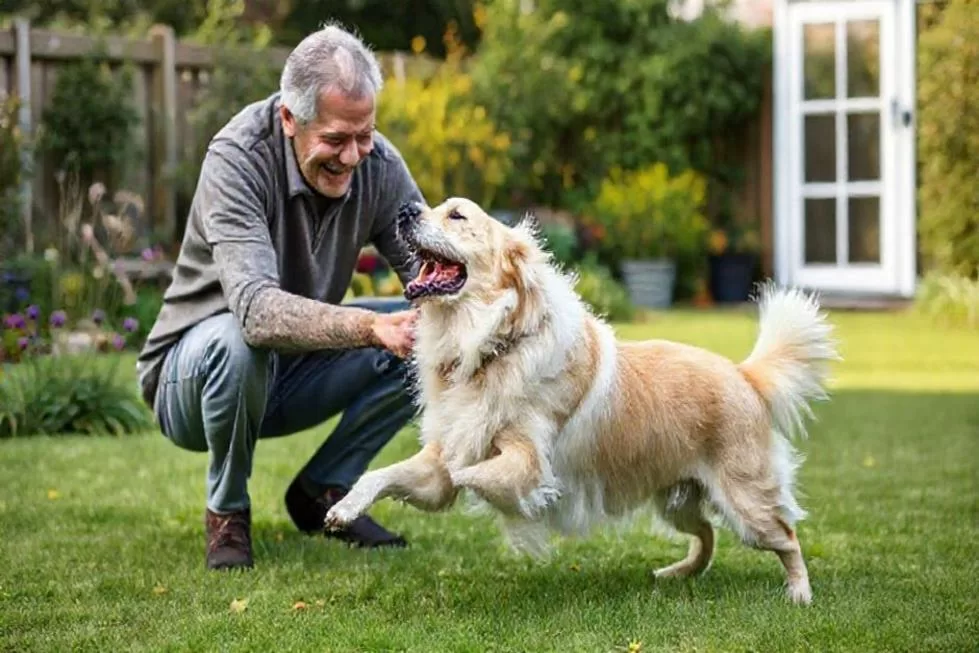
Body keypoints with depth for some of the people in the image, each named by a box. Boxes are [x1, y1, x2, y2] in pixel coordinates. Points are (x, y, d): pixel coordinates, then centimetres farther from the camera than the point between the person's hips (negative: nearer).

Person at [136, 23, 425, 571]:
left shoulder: (379, 164, -12)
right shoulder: (238, 158, -29)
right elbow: (257, 307, -41)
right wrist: (369, 327, -55)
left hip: (295, 374, 5)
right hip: (194, 372, -5)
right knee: (236, 339, -38)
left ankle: (323, 489, 3)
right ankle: (227, 511, -11)